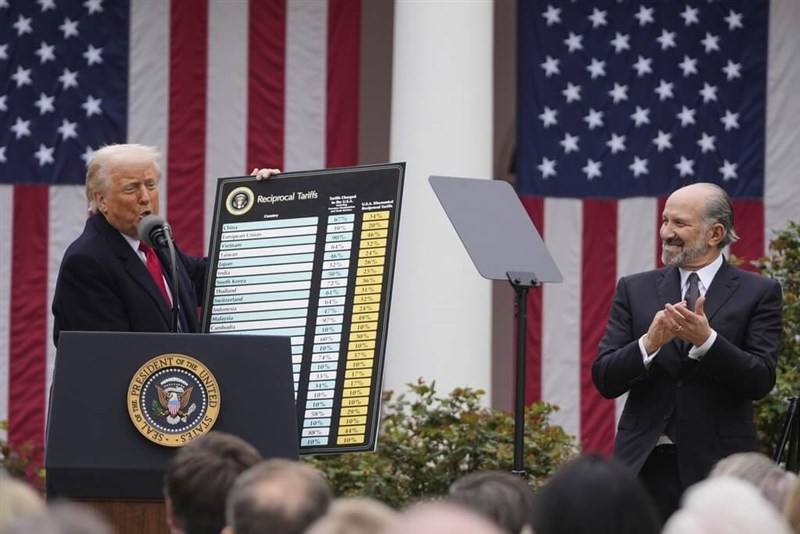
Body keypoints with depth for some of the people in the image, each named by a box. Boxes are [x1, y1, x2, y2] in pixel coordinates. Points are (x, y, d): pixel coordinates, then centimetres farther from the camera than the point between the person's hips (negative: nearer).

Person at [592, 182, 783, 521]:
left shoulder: (758, 293, 3)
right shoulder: (635, 290, 11)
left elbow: (761, 381, -6)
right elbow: (604, 380, 4)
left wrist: (706, 340, -20)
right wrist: (650, 343, -15)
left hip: (716, 465, -2)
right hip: (644, 464, 2)